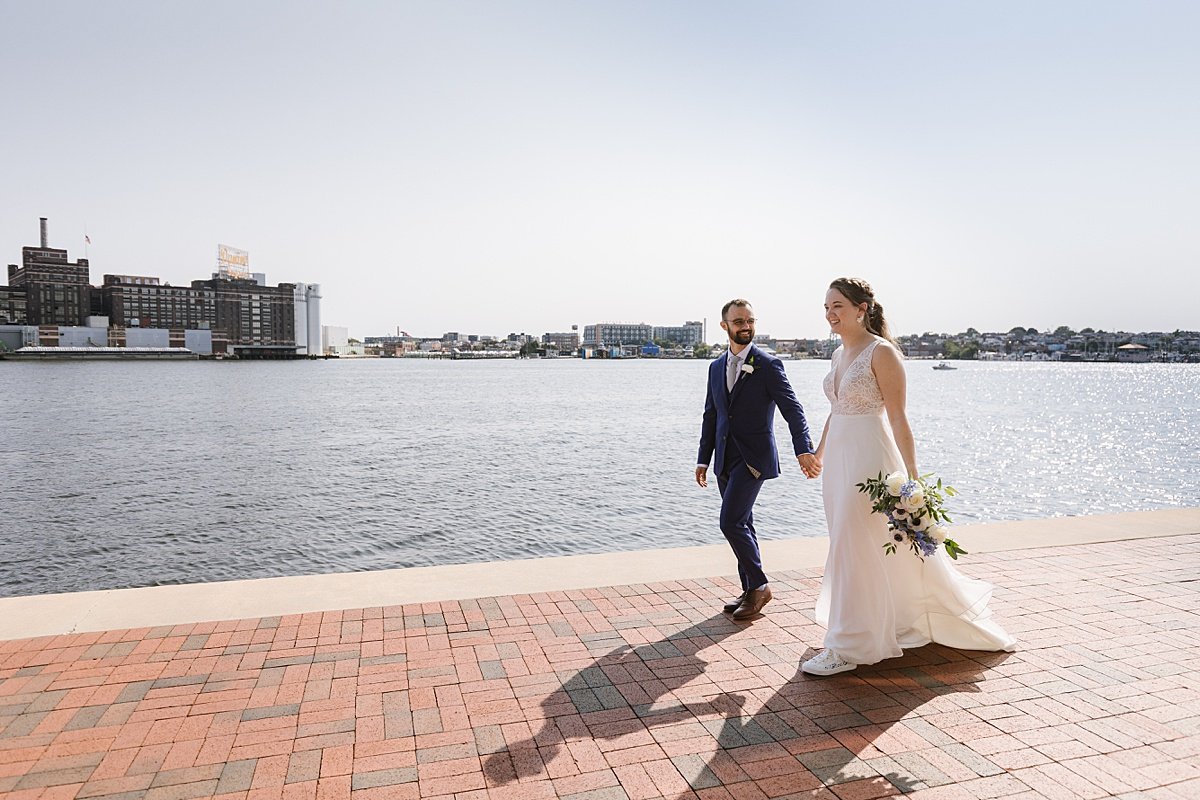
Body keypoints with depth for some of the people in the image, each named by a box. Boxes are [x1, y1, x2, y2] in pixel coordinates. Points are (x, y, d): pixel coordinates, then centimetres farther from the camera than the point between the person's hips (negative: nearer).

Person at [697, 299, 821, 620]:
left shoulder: (769, 364, -6)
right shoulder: (716, 367, 12)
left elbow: (793, 409, -12)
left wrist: (803, 450, -25)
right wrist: (703, 458, 11)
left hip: (753, 457, -6)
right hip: (725, 459, 6)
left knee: (731, 522, -13)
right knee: (740, 524, 12)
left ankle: (759, 586, 6)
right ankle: (751, 591, 24)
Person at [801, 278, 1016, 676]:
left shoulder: (882, 352, -13)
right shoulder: (839, 353, 11)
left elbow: (898, 419, -15)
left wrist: (911, 477, -18)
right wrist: (819, 453, 29)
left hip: (868, 459, -8)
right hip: (839, 460, 8)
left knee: (853, 549, -4)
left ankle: (847, 648, 8)